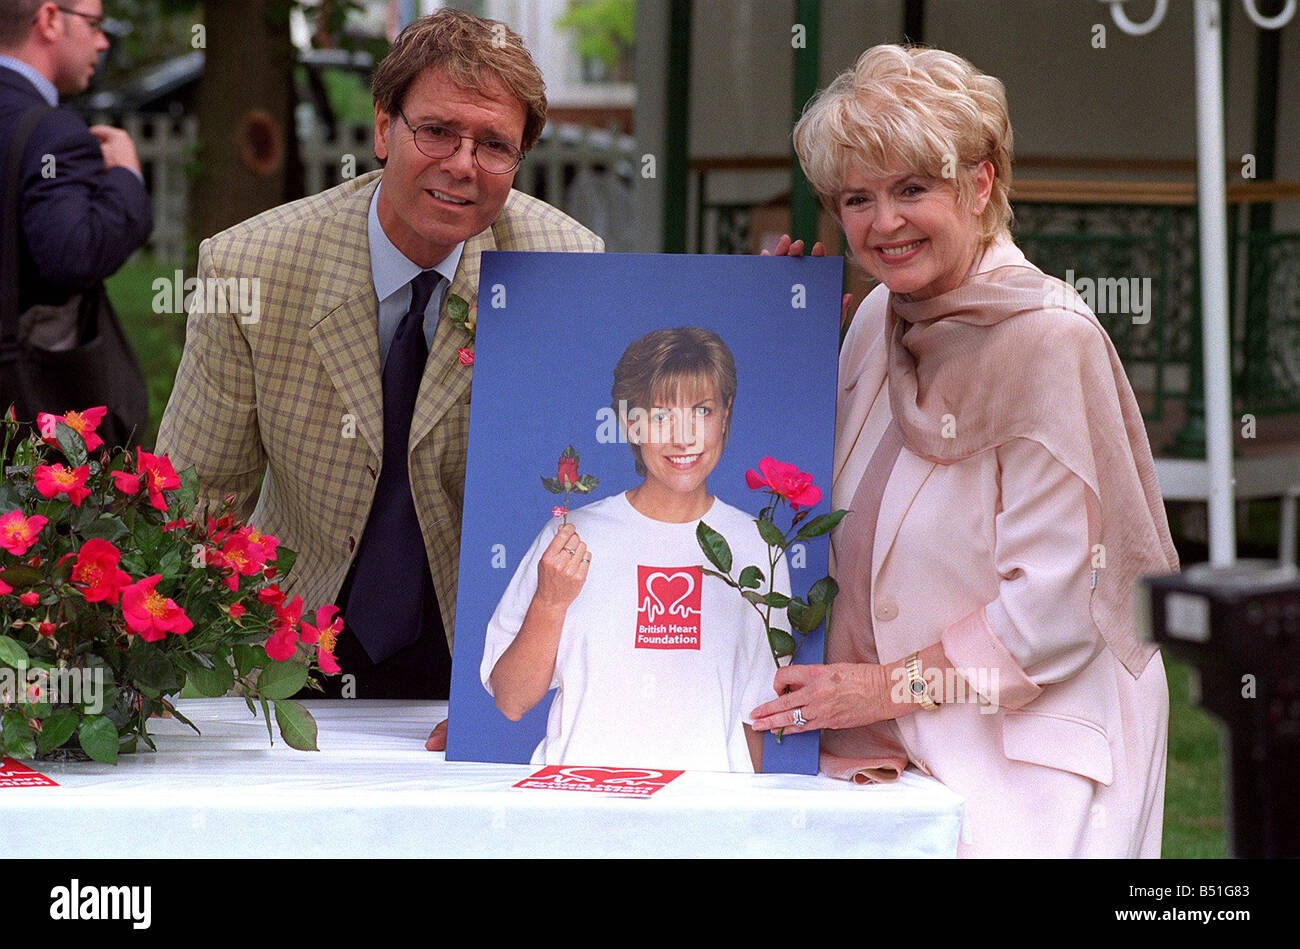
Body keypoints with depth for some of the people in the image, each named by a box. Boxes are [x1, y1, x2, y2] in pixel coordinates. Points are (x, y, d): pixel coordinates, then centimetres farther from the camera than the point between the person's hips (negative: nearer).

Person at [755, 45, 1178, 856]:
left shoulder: (1050, 339, -13)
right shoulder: (880, 317, 10)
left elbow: (1051, 612, -15)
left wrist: (884, 686, -12)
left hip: (1024, 750, -6)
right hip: (887, 747, 6)